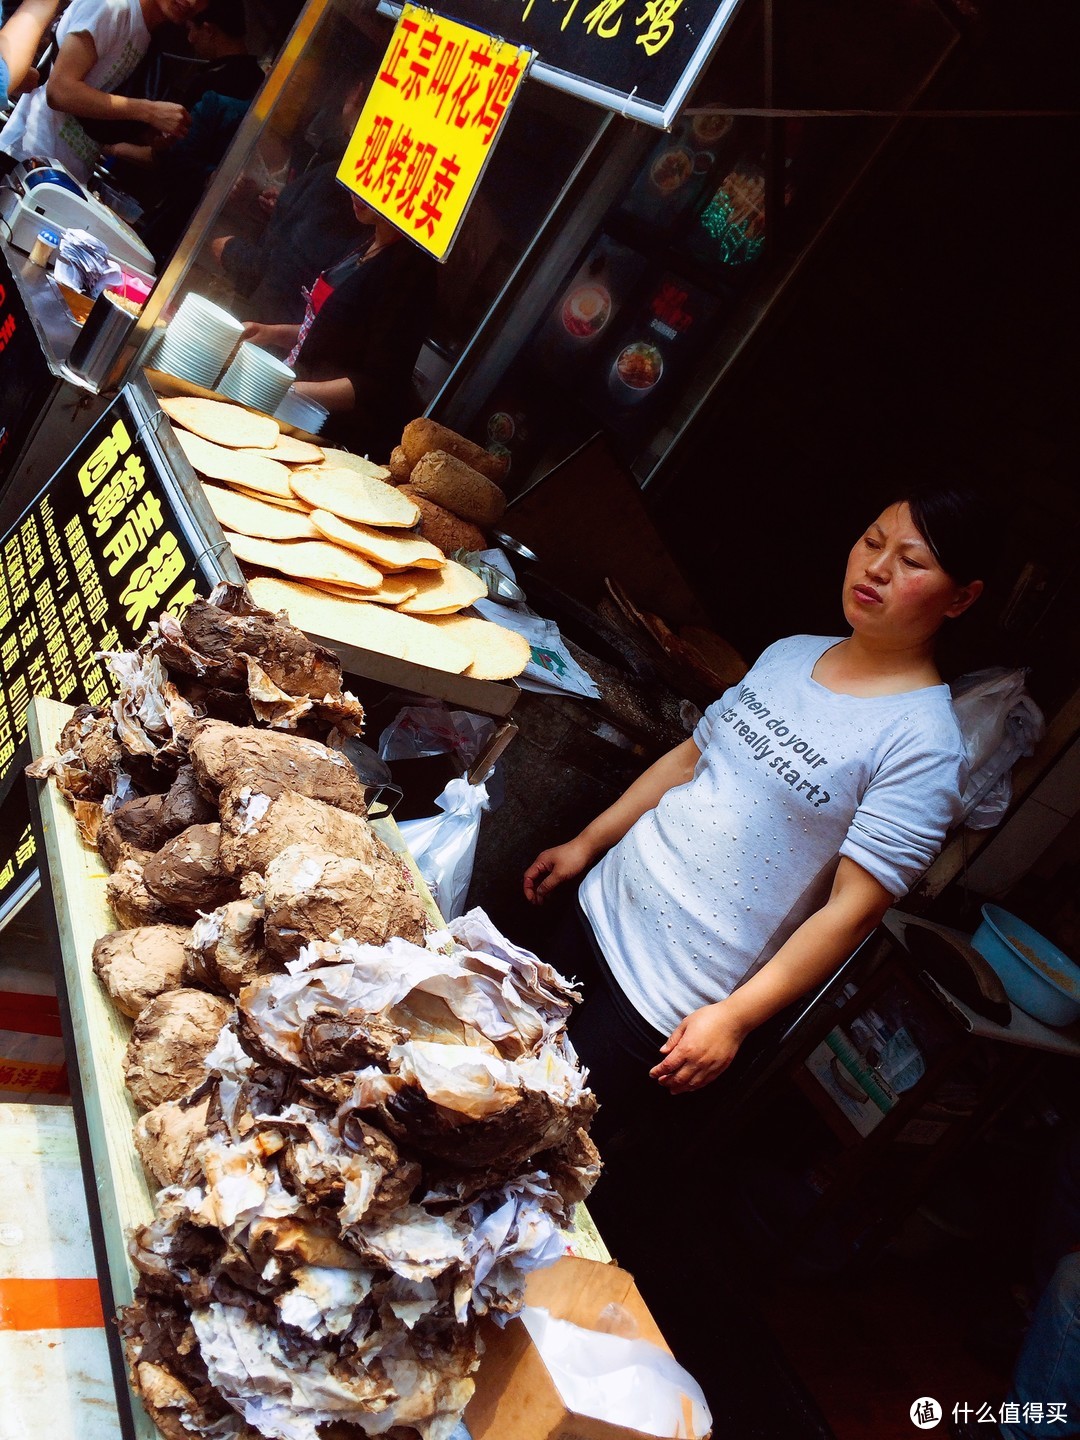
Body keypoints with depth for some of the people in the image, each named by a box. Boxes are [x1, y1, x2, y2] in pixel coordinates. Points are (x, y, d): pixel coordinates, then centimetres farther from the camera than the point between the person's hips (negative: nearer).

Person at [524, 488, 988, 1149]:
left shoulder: (925, 743, -18)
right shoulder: (793, 651, 4)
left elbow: (853, 910, -19)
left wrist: (735, 1018, -20)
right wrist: (586, 844, 11)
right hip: (603, 906, 7)